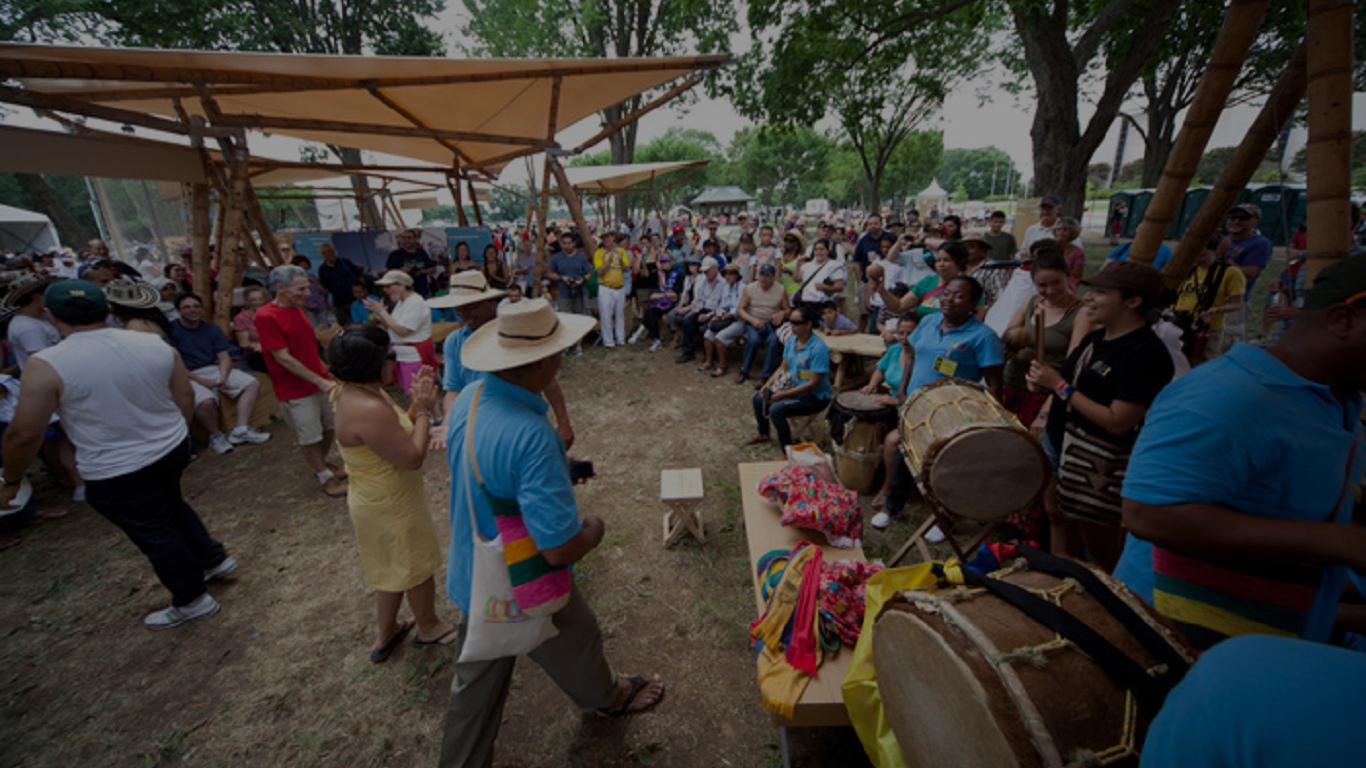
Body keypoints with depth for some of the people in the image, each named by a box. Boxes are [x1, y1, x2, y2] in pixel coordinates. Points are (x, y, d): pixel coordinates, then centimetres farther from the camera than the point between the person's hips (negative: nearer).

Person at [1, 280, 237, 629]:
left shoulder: (46, 366, -19)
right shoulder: (156, 344, -8)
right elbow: (186, 401, 0)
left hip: (115, 473, -4)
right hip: (174, 449, 4)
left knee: (155, 534, 12)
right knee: (170, 505, 30)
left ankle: (193, 601, 29)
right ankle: (214, 559, 41)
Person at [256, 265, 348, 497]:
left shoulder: (296, 310, 7)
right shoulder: (266, 317, -18)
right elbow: (283, 358, -20)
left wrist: (325, 375, 13)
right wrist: (320, 382, -21)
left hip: (320, 382, 8)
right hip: (296, 390, -8)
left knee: (329, 427, 17)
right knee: (309, 438, 5)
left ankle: (323, 463, 38)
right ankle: (324, 476, 20)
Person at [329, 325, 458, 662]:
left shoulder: (361, 393, -2)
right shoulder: (369, 410, -33)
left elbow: (398, 430, 5)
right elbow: (412, 457, -28)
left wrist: (417, 401, -6)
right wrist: (424, 410, -20)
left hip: (380, 499, 10)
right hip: (391, 506, -10)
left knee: (393, 567, 27)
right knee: (418, 566, 14)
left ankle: (385, 634, 46)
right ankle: (429, 627, 39)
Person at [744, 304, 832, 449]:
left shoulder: (818, 348, -24)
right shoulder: (791, 340, 1)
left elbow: (814, 383, -24)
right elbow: (783, 368, 10)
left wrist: (784, 394, -24)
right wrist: (768, 384, -6)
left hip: (815, 396, -8)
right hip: (794, 387, 9)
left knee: (776, 409, -27)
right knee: (759, 398, 6)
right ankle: (763, 434, 32)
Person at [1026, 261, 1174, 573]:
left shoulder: (1146, 354, -19)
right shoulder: (1095, 338, 8)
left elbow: (1118, 422, -24)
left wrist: (1060, 386, -22)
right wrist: (1044, 382, 2)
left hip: (1100, 468, -9)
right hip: (1061, 447, 9)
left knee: (1104, 557, 7)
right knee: (1059, 519, 22)